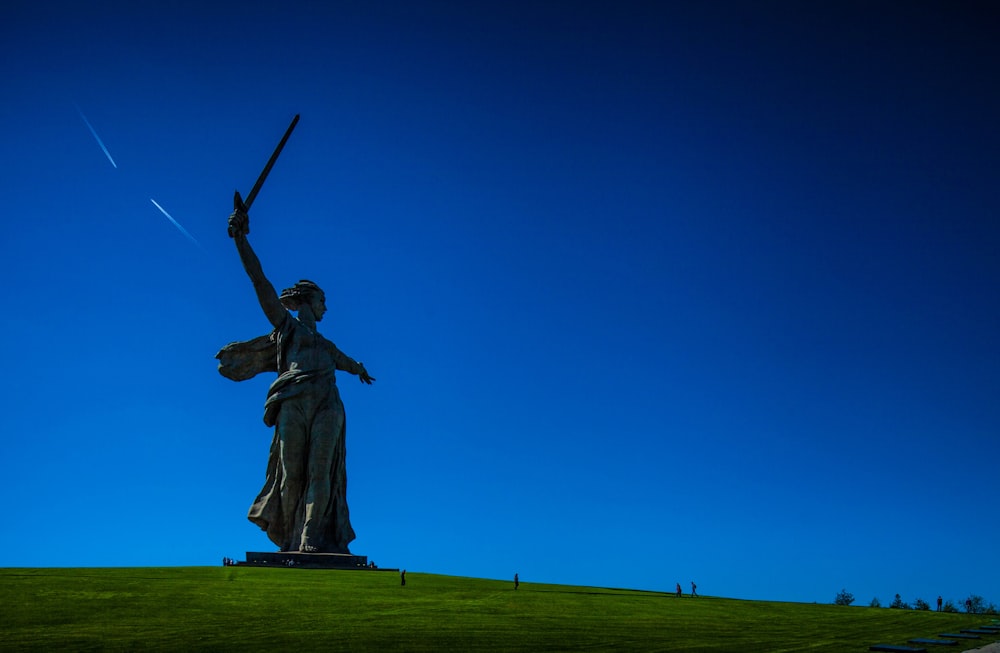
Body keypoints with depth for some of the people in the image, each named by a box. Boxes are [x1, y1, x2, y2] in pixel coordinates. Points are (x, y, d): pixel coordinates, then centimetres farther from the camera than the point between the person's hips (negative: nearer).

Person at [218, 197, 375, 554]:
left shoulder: (325, 345, 33)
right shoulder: (286, 326, 19)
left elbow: (345, 361, 55)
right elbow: (261, 282, 11)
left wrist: (360, 369, 77)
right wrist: (241, 237, 5)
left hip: (327, 406, 4)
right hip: (294, 404, -4)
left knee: (320, 474, -11)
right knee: (292, 474, -7)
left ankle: (313, 541, -17)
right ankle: (289, 540, 1)